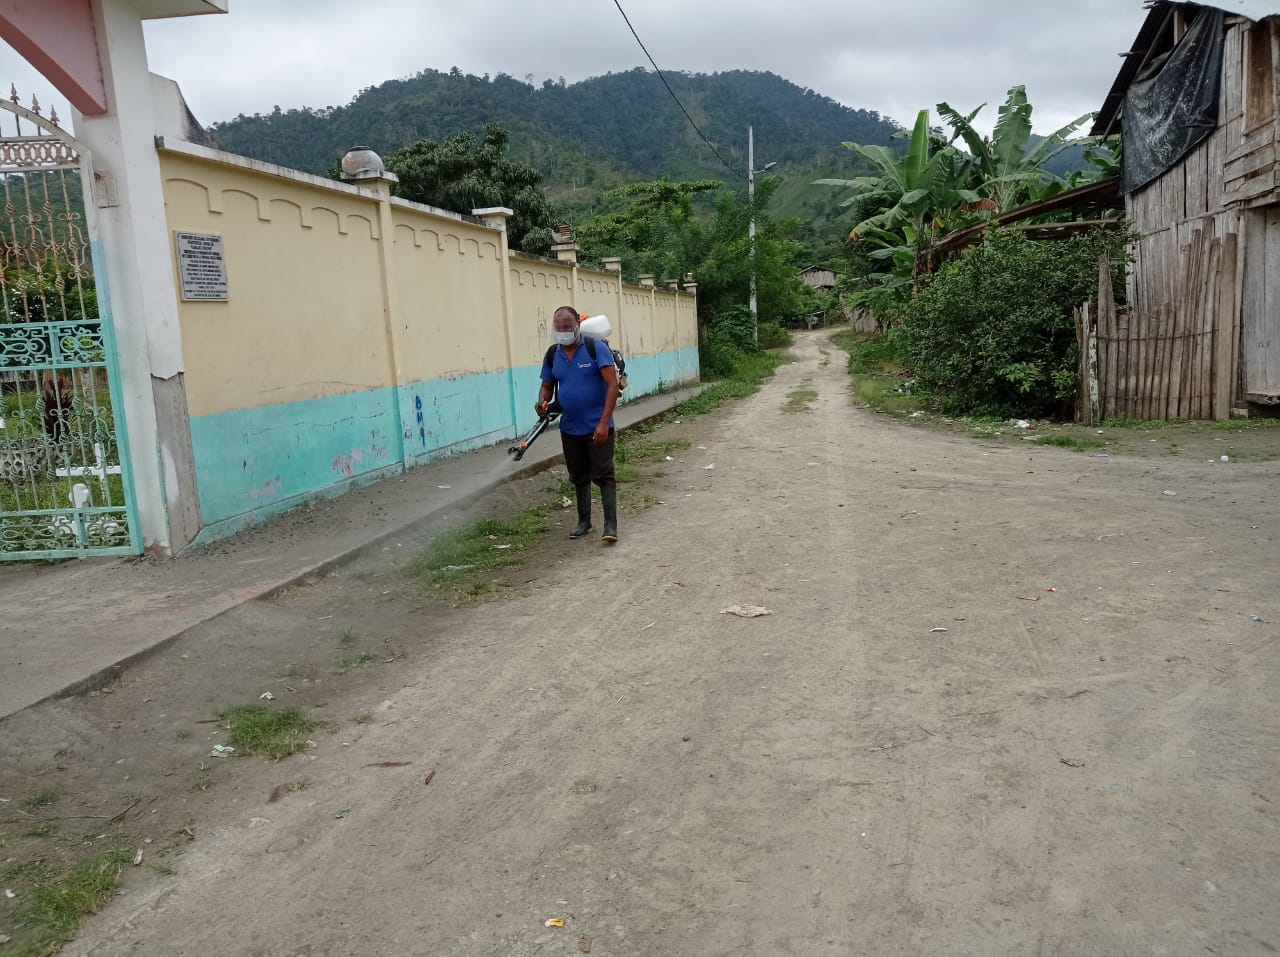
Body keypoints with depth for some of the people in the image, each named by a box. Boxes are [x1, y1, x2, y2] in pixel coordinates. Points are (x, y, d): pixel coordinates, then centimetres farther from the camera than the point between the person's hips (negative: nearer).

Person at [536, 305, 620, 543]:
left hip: (597, 427, -5)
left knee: (603, 475, -5)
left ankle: (610, 525, -2)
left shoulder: (597, 349, -12)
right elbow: (547, 386, 14)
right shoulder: (552, 355, 4)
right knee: (579, 477, 15)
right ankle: (584, 521, 27)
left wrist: (604, 422, -22)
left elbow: (612, 385, -16)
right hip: (569, 429, 5)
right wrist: (542, 402, -11)